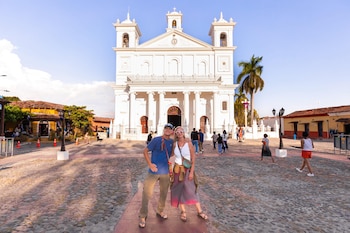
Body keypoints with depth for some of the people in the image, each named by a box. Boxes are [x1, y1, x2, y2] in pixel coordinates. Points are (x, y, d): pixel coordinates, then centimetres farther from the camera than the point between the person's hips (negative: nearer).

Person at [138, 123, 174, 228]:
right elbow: (145, 151, -8)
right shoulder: (156, 140, -11)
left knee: (164, 193, 17)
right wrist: (150, 164, -15)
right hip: (154, 171, -4)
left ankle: (160, 211, 40)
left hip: (165, 172, 4)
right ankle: (143, 216, 18)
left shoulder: (172, 142, 0)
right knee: (147, 193, 0)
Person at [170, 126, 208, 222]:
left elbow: (193, 158, -10)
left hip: (188, 169, -2)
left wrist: (192, 171, -14)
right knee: (179, 190, 6)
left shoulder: (189, 143, -12)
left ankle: (199, 211, 16)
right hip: (178, 169, 2)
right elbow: (171, 155, 12)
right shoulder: (175, 144, -4)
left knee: (192, 190, 1)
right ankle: (183, 212, 21)